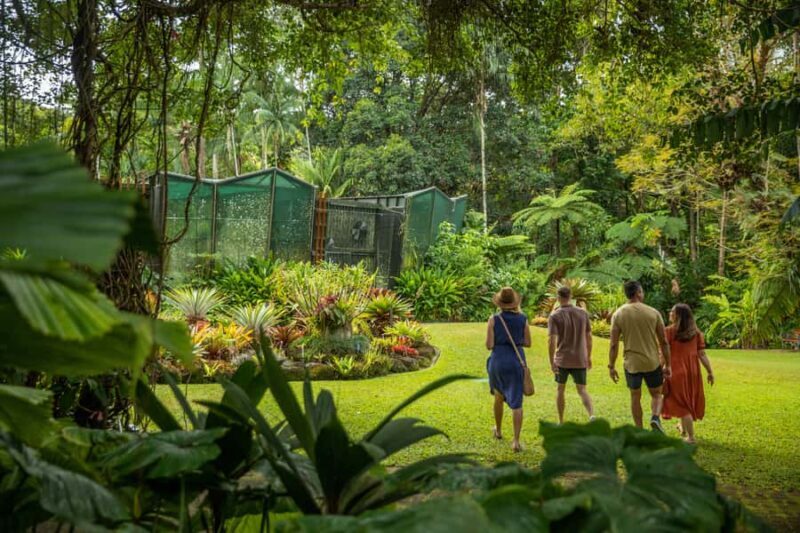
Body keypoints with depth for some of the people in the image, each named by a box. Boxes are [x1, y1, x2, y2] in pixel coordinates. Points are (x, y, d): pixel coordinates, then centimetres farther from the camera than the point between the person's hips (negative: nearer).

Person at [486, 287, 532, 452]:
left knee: (499, 395, 25)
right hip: (517, 362, 0)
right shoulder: (523, 319, -2)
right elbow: (528, 343, 5)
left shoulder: (494, 320, -8)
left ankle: (498, 430, 40)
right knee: (516, 403, 2)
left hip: (498, 361, 0)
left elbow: (489, 345, -8)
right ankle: (516, 441, -9)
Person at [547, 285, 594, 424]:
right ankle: (592, 415, -17)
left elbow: (552, 341, -16)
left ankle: (561, 422, 22)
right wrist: (589, 357, 16)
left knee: (560, 389, 15)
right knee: (582, 390, 8)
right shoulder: (583, 313, 1)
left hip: (562, 360, -2)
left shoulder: (554, 316, -10)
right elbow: (589, 337, 6)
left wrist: (551, 362, -11)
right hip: (580, 360, 2)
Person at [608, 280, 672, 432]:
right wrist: (667, 365, 9)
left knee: (635, 397, 15)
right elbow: (664, 342, 0)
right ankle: (655, 417, -9)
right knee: (656, 394, 17)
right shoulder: (653, 313, -3)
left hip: (631, 363, 0)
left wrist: (611, 366, 4)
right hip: (652, 362, 0)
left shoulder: (618, 314, -5)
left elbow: (614, 345, -5)